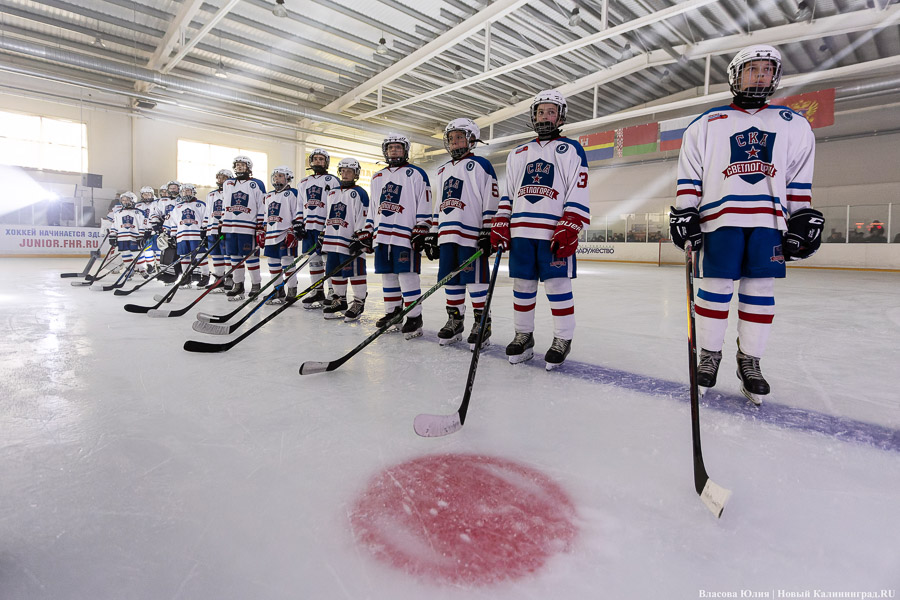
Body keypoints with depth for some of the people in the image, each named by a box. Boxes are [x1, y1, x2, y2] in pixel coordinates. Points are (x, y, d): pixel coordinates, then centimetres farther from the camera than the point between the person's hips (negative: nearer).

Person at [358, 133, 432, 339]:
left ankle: (414, 317, -3)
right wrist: (366, 233, 17)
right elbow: (372, 208, 23)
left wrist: (421, 232, -12)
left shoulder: (416, 174, 2)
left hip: (405, 235, -6)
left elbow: (424, 206, -4)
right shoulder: (377, 177, 21)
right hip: (381, 235, 7)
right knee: (387, 275, 10)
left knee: (407, 275, -9)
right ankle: (393, 311, 22)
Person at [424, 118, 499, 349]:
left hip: (472, 233, -7)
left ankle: (482, 323, 5)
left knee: (474, 279, -5)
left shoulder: (480, 165, 0)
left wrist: (488, 233, -15)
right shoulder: (443, 170, 23)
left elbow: (491, 200, -8)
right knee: (450, 279, 9)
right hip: (447, 234, 7)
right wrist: (433, 234, 19)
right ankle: (455, 321, 20)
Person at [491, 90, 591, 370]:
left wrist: (569, 230, -14)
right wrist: (500, 225, 8)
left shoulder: (571, 150, 6)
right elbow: (508, 194, 20)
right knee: (522, 284, 7)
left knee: (558, 284, -5)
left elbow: (579, 194, -3)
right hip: (521, 231, 4)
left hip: (556, 232, -4)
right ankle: (523, 335, 20)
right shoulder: (518, 154, 20)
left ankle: (563, 339, 9)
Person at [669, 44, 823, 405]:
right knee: (715, 290, -3)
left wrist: (803, 218, 6)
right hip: (720, 216, -2)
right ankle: (709, 355, 11)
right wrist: (684, 212, -5)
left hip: (769, 220, 2)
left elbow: (800, 179, 15)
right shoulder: (706, 124, 10)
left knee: (759, 292, 2)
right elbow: (689, 174, 6)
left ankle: (749, 361, 12)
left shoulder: (794, 125, 17)